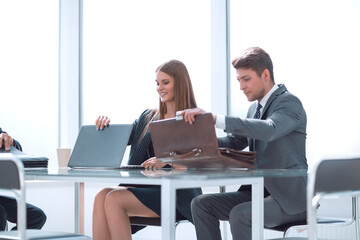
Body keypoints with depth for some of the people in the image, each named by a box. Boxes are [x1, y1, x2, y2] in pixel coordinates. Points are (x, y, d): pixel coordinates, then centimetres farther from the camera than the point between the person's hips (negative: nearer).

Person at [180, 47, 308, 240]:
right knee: (201, 204, -3)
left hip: (290, 197, -9)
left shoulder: (289, 102, -12)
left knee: (240, 214, -32)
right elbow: (235, 141, 17)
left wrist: (215, 119, -39)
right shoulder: (255, 108, 16)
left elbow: (269, 130, -32)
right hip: (257, 191, 9)